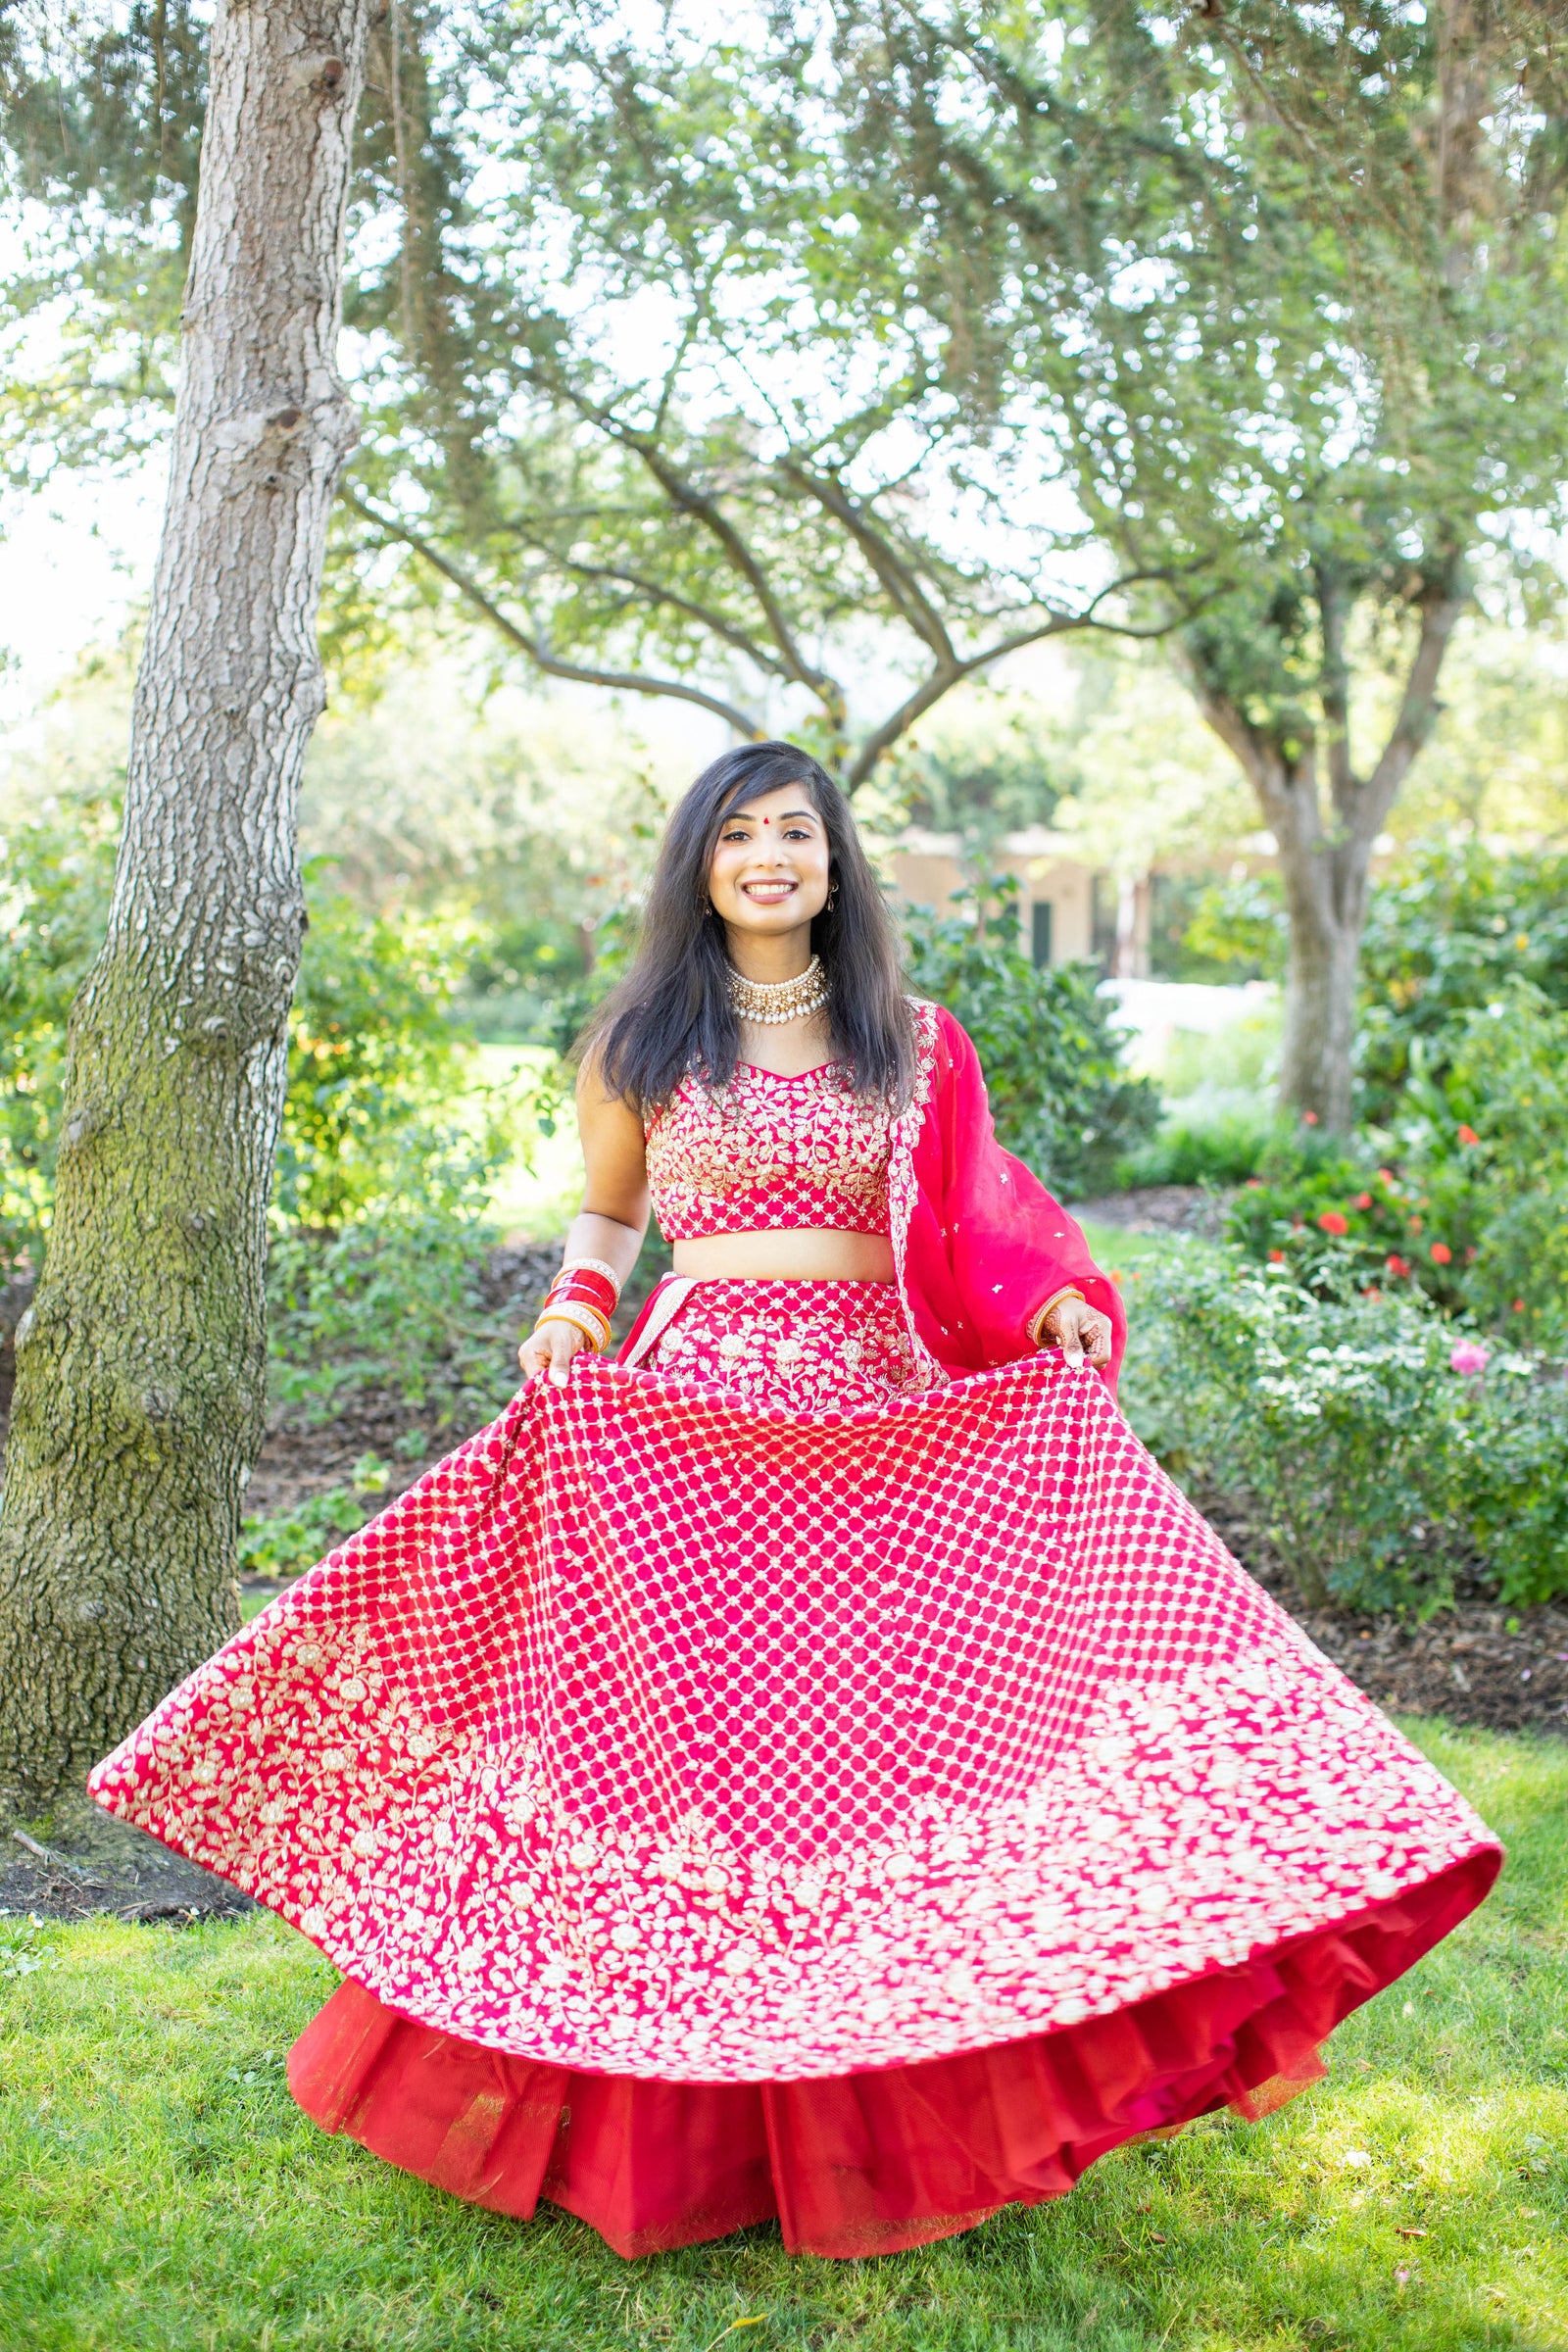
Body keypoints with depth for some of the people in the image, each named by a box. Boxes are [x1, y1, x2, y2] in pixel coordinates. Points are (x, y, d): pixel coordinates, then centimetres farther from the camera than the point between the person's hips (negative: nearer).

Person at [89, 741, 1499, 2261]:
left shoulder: (907, 1044, 11)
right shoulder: (640, 1041, 9)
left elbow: (972, 1230, 13)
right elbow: (606, 1213, 17)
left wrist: (1057, 1303, -5)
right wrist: (572, 1312, -2)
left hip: (885, 1425, 1)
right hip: (682, 1417, -1)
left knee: (876, 1726, -2)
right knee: (666, 1730, -2)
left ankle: (892, 2118, 11)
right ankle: (660, 2118, 12)